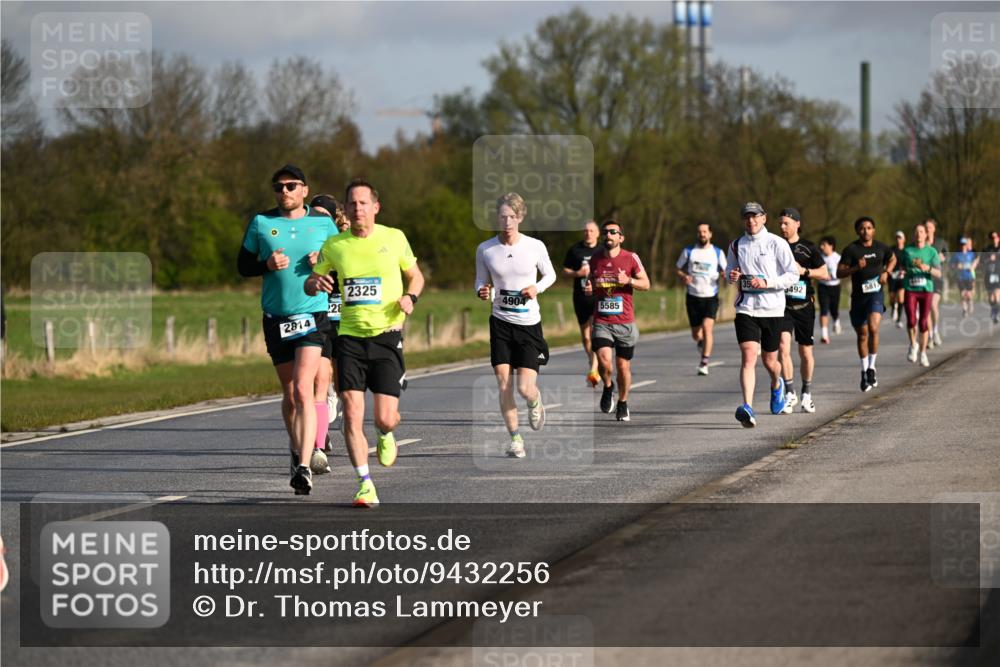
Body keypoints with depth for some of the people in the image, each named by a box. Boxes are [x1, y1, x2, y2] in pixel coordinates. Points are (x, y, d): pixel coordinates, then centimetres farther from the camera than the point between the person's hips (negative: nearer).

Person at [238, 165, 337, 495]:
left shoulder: (323, 223, 3)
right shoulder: (261, 222, 6)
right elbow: (243, 265, 9)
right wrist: (267, 264, -11)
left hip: (313, 315, -3)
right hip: (276, 318, 3)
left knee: (303, 390, -17)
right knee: (289, 393, 11)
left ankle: (304, 467, -22)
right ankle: (297, 450, 34)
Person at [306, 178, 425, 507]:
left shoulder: (394, 238, 2)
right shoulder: (334, 245, 4)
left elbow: (415, 275, 15)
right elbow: (309, 283, 13)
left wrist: (410, 297, -6)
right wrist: (317, 283, -11)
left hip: (387, 335, -1)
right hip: (350, 336, 1)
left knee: (384, 419, -6)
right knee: (352, 413, -12)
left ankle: (385, 435, 32)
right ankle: (365, 483, -2)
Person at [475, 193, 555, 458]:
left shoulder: (535, 247, -5)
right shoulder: (485, 249, -2)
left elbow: (550, 274, 10)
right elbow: (481, 282, 10)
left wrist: (537, 288, -11)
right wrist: (482, 292, -14)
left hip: (529, 325, -1)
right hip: (500, 323, 1)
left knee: (525, 388, -8)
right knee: (504, 384, -8)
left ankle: (535, 403, 30)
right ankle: (515, 438, 7)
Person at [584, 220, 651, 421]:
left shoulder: (631, 258, -1)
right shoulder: (595, 258, 6)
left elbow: (646, 284, 2)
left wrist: (628, 280, -16)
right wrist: (588, 289, -1)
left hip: (625, 322, -1)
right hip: (601, 321, 1)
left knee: (623, 366, 6)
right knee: (604, 360, -20)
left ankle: (623, 404, 28)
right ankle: (607, 387, 11)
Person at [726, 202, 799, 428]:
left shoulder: (776, 243, -3)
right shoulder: (736, 246, 9)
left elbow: (793, 275, -5)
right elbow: (730, 272, 23)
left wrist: (766, 282, -18)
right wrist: (732, 277, -2)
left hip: (772, 309, -1)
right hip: (746, 309, 1)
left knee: (769, 360, 11)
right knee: (748, 356, -17)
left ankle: (777, 384, 48)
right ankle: (748, 408, -26)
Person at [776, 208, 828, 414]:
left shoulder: (808, 248, 1)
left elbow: (825, 274, 2)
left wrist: (803, 270, -12)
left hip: (804, 306, 0)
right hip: (782, 304, 0)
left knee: (806, 353, 7)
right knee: (784, 347, -17)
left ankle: (807, 393, 25)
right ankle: (790, 393, -10)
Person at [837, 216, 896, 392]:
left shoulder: (881, 247, 3)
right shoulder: (851, 250, -5)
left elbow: (892, 259, 24)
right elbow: (839, 272, -7)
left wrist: (886, 272, 5)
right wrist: (856, 268, -23)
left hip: (876, 294, 0)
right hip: (858, 296, 1)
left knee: (873, 328, -22)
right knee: (862, 334, 10)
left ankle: (871, 367, -9)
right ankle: (864, 371, 26)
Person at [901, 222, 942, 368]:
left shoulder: (932, 252, 2)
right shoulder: (907, 251, 6)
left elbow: (938, 274, -3)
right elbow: (903, 269, 19)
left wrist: (926, 268, -20)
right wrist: (903, 272, -5)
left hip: (926, 290, 0)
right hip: (910, 290, 0)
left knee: (924, 322, 1)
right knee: (911, 320, -13)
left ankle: (923, 352, 13)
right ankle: (913, 345, 13)